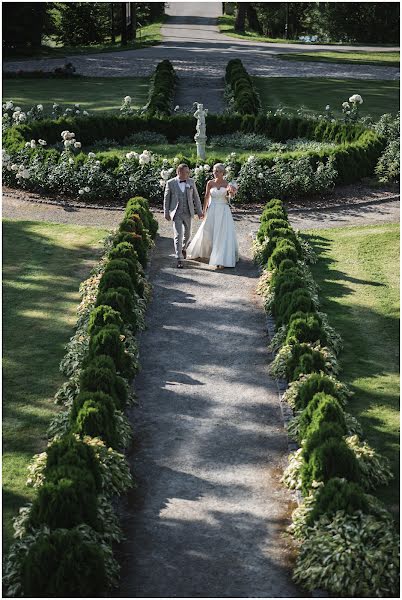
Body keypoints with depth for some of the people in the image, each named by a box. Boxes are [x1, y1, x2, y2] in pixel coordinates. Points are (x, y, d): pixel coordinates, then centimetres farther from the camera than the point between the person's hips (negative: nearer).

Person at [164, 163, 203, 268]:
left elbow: (196, 197, 6)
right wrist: (166, 213, 0)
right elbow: (166, 199, 1)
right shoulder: (170, 183, -6)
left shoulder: (191, 182, 1)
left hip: (188, 213, 3)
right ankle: (179, 259, -4)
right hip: (176, 213, -3)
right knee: (178, 235, -8)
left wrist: (199, 211, 4)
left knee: (187, 234, 17)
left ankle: (183, 248, 46)